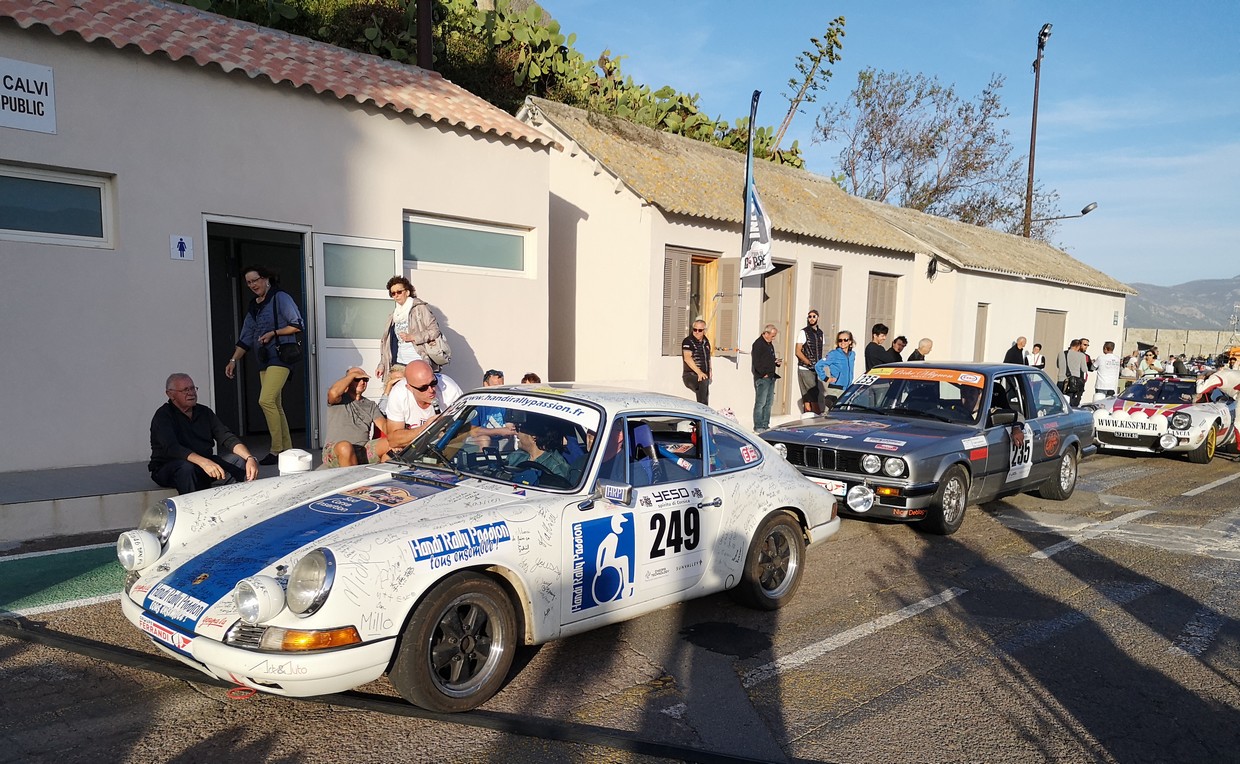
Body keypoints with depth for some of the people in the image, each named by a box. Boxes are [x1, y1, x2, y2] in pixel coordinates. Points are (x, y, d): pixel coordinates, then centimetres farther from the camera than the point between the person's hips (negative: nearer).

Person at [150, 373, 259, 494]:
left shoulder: (205, 412, 7)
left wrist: (249, 458, -22)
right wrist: (204, 462, -43)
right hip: (167, 469, -5)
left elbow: (227, 438, -2)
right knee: (186, 468, -37)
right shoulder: (163, 415, -10)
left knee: (239, 461, -15)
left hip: (204, 464, 5)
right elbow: (171, 448, -27)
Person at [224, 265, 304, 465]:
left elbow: (298, 324, -9)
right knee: (275, 406, 7)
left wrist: (273, 333, -12)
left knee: (266, 400, -19)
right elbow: (246, 338, 19)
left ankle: (277, 450, -14)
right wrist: (233, 360, 12)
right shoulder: (254, 307, 19)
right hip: (264, 359, 8)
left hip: (280, 356, -8)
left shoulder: (280, 298, -3)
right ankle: (287, 450, 12)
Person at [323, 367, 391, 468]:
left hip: (364, 451, 4)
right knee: (345, 446, -39)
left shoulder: (371, 405, 20)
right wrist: (353, 374, -4)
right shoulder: (340, 398, 8)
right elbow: (333, 392, -19)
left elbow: (384, 425, 4)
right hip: (334, 451, -4)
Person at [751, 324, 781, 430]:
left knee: (768, 402, 11)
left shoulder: (770, 344, 18)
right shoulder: (758, 344, -10)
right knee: (760, 403, -8)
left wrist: (776, 362, 9)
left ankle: (765, 425, 18)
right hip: (762, 378, -9)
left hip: (771, 377, 9)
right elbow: (756, 362, -16)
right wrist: (764, 374, -17)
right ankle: (758, 426, -4)